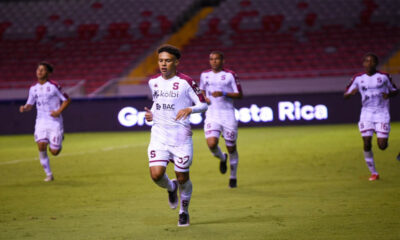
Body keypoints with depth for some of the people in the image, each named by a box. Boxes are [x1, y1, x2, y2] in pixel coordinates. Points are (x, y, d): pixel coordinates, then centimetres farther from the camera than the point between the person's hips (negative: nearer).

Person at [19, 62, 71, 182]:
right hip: (41, 121, 3)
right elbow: (30, 104, 17)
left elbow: (67, 100, -2)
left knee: (54, 152, -4)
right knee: (41, 146, -16)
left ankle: (59, 140, 34)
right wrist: (24, 108, -6)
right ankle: (49, 174, -1)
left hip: (55, 121, -3)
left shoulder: (54, 86, -8)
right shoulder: (33, 88, 6)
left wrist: (59, 111, -16)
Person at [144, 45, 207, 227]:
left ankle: (184, 211, 28)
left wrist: (190, 109, -24)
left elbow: (203, 104, -4)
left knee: (182, 177, 3)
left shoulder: (185, 82, -6)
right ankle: (171, 188, 22)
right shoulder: (153, 82, 9)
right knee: (156, 174, -14)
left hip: (181, 136, -3)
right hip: (159, 135, 3)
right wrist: (151, 114, 6)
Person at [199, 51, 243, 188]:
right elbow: (201, 91, 27)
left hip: (228, 116, -2)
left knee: (231, 147, 4)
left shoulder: (230, 75, -2)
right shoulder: (205, 75, 10)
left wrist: (224, 94, -18)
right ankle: (222, 158, 15)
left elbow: (239, 95, -3)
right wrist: (204, 97, 4)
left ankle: (233, 176, 25)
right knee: (211, 144, -20)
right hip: (212, 116, 2)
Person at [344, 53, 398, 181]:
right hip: (366, 114, 2)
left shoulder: (384, 77, -1)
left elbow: (395, 91, 11)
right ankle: (373, 173, 7)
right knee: (366, 144, -9)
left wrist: (389, 95, -13)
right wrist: (351, 93, -18)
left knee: (382, 146, -8)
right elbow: (346, 95, 6)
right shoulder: (358, 78, 3)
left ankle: (383, 141, 31)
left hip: (382, 114, -2)